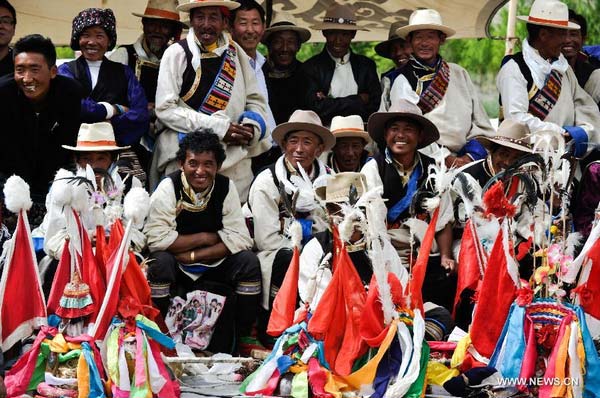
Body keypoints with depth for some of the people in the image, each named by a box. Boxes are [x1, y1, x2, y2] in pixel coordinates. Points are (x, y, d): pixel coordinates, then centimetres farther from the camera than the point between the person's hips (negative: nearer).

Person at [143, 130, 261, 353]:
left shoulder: (226, 187, -6)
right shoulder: (168, 188, -14)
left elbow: (240, 239, -14)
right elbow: (157, 239, -25)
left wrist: (194, 255, -22)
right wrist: (206, 238, -20)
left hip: (213, 267, 3)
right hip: (176, 268, -3)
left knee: (249, 261, -21)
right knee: (160, 261, -33)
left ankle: (241, 338, -8)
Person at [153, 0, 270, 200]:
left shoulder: (235, 53, 11)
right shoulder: (177, 53, -1)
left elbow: (255, 100, 16)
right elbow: (165, 108, -7)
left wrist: (251, 128, -7)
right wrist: (219, 127, -13)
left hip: (235, 159, 3)